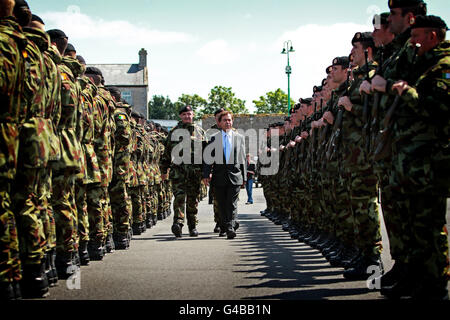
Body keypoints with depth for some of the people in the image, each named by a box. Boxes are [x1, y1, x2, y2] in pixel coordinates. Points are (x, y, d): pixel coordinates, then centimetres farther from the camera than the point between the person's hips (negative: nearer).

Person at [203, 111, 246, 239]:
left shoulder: (239, 137, 9)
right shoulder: (214, 138, 6)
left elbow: (242, 158, 11)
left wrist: (244, 176, 9)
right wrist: (207, 174, -6)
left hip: (234, 175, -1)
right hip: (219, 176, 1)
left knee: (232, 204, -8)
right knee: (221, 205, 8)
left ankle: (230, 228, -11)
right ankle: (224, 226, 23)